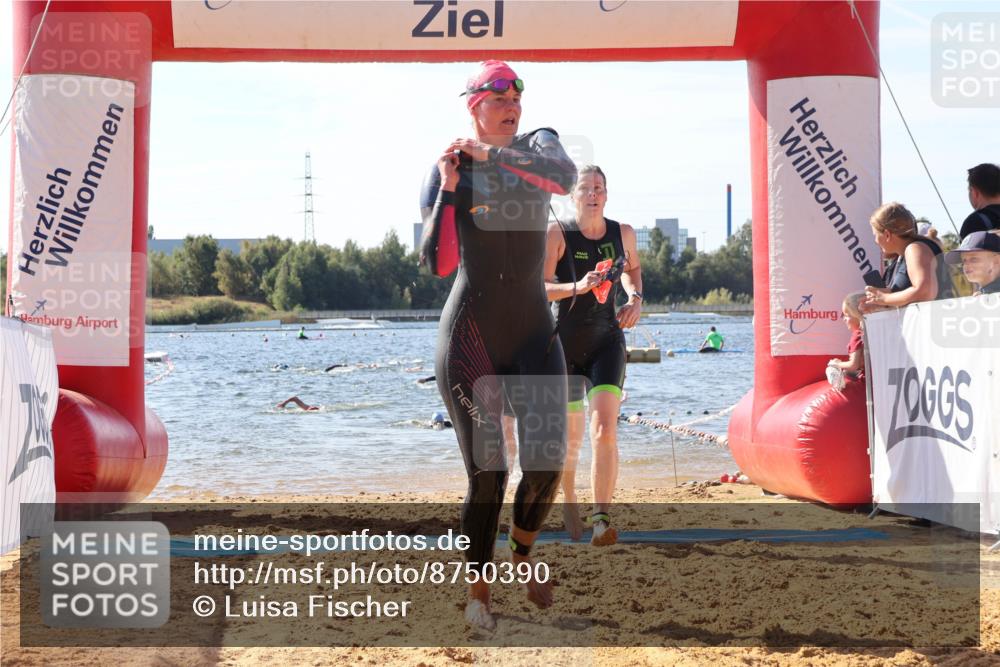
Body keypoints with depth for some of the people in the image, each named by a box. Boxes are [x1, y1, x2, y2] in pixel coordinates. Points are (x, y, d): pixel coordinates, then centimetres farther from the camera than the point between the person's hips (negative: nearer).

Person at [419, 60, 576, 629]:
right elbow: (437, 263, -8)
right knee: (486, 471, -4)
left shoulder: (537, 145, 6)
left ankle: (523, 554, 22)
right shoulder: (448, 169, 1)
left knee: (548, 459, -6)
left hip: (534, 332, 2)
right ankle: (479, 588, 11)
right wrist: (447, 189, -15)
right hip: (470, 335, -2)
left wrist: (490, 154, -22)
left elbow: (566, 175, -20)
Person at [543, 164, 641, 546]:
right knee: (570, 436, 12)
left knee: (605, 431, -18)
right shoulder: (557, 234, -9)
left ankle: (601, 519, -20)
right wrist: (577, 287, -29)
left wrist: (635, 298, 5)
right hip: (565, 345, -1)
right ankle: (568, 498, 41)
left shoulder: (623, 233, 2)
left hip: (606, 342, 1)